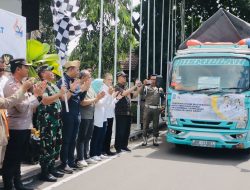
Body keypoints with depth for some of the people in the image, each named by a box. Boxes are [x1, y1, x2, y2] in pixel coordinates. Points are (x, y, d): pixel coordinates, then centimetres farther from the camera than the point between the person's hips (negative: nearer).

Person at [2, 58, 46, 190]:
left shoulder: (21, 84, 13)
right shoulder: (11, 85, -14)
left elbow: (30, 104, 13)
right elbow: (22, 107, -23)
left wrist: (38, 94, 1)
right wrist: (35, 95, -11)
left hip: (25, 126, 9)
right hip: (16, 128, -9)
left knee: (18, 159, 17)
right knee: (11, 160, 1)